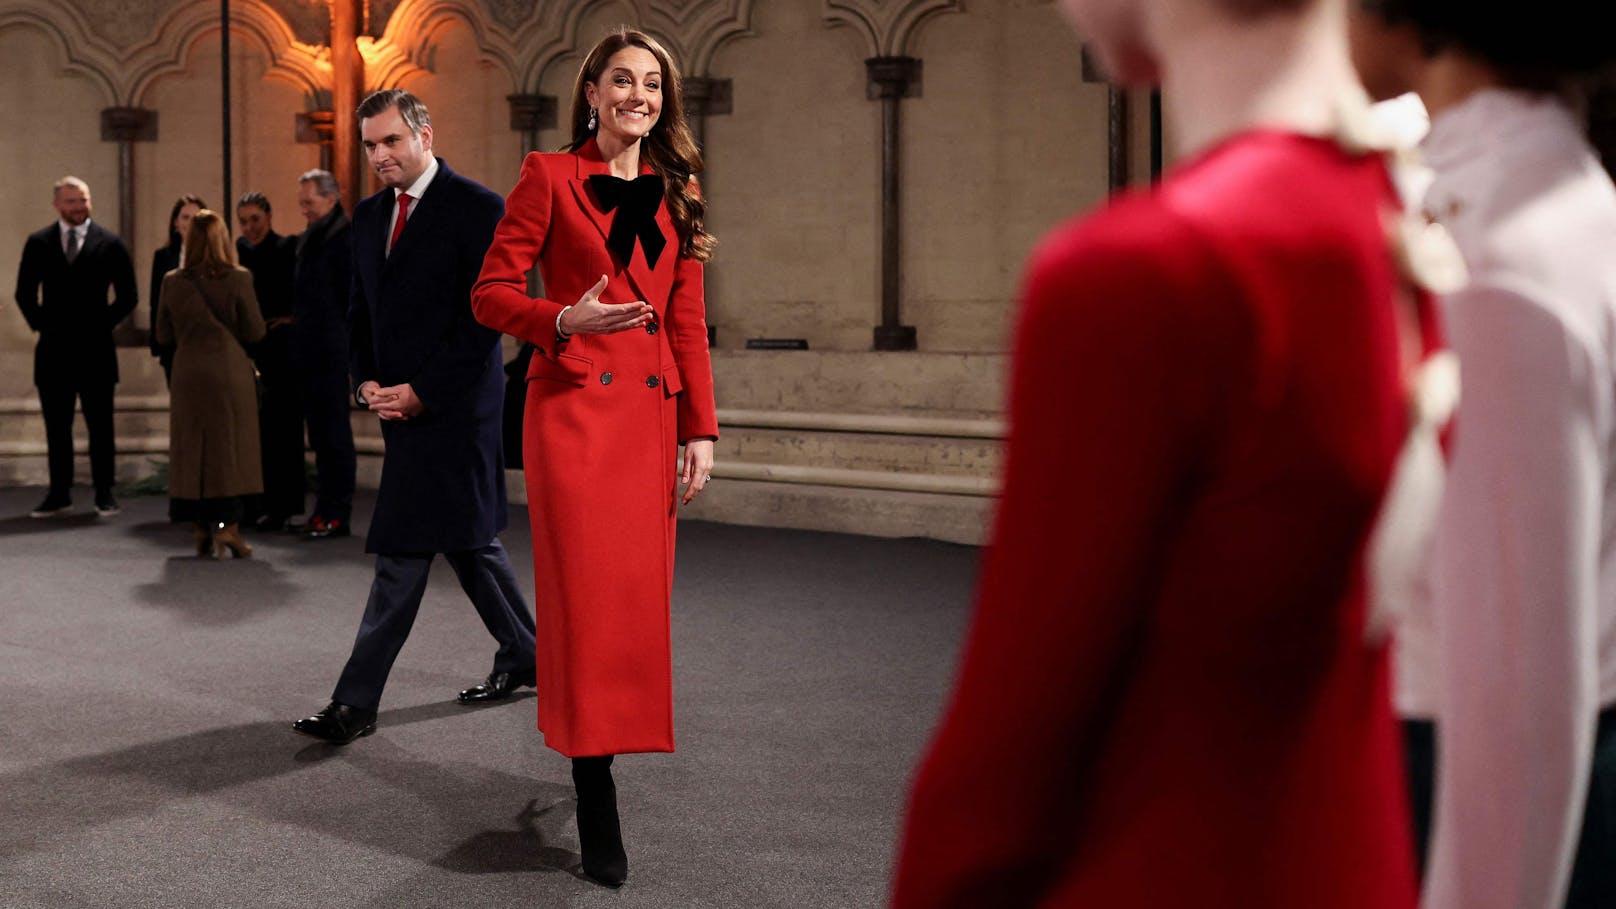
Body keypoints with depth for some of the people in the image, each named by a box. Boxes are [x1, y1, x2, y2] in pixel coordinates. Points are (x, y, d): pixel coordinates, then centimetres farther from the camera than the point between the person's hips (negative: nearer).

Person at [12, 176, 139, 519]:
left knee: (100, 425, 2)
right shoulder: (38, 243, 7)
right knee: (57, 426, 5)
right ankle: (59, 494, 11)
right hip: (53, 348, 2)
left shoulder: (110, 243, 2)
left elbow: (128, 296, 4)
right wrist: (40, 324, 3)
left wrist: (102, 324, -1)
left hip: (95, 348, -2)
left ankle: (104, 494, 8)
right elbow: (25, 293, 12)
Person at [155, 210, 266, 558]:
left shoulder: (172, 281, 0)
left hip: (188, 374, 3)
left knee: (193, 450, 9)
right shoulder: (238, 279, -9)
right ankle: (228, 526, -1)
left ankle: (203, 530, 12)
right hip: (229, 373, -3)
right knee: (231, 448, 4)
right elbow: (255, 332, -6)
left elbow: (164, 336, 5)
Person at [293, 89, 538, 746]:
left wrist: (420, 391, -15)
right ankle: (523, 656, 31)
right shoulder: (369, 215, 14)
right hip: (403, 402, 8)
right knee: (465, 537, 16)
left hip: (450, 404, -8)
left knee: (402, 552, -9)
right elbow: (362, 311, 19)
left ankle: (356, 703, -6)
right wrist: (368, 382, 2)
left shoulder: (477, 208, -9)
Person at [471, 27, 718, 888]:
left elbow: (688, 321, 13)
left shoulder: (674, 194, 15)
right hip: (575, 406, -5)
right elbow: (490, 293, -2)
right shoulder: (550, 176, 1)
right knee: (588, 600, -6)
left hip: (652, 412, 5)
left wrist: (700, 427, 7)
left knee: (640, 600, 5)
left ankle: (610, 750, 22)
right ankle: (597, 814, -1)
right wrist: (565, 321, -20)